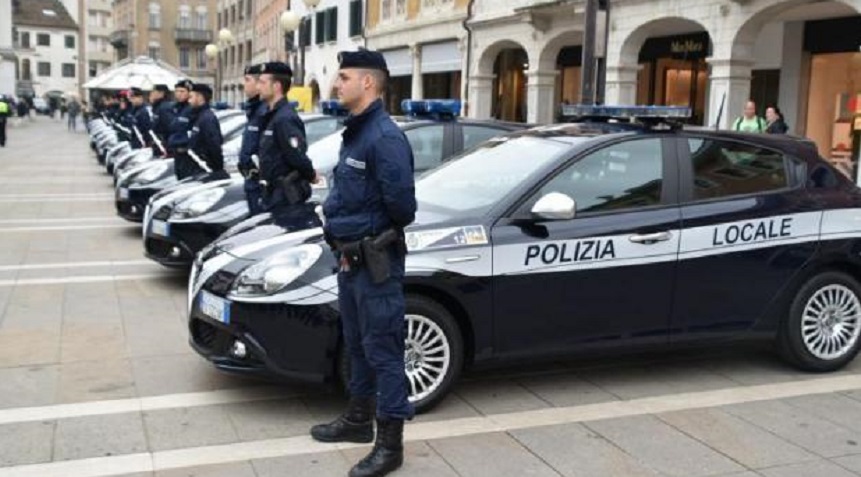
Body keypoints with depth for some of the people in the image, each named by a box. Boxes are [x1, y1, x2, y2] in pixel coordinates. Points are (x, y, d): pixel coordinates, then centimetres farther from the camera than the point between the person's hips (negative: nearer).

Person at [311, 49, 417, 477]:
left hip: (376, 262, -10)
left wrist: (380, 235, -5)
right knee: (357, 345, 21)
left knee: (383, 352, -1)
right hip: (350, 257, 10)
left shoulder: (384, 137, -19)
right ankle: (359, 419, 37)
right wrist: (341, 229, 2)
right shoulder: (354, 132, 11)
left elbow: (401, 203, -23)